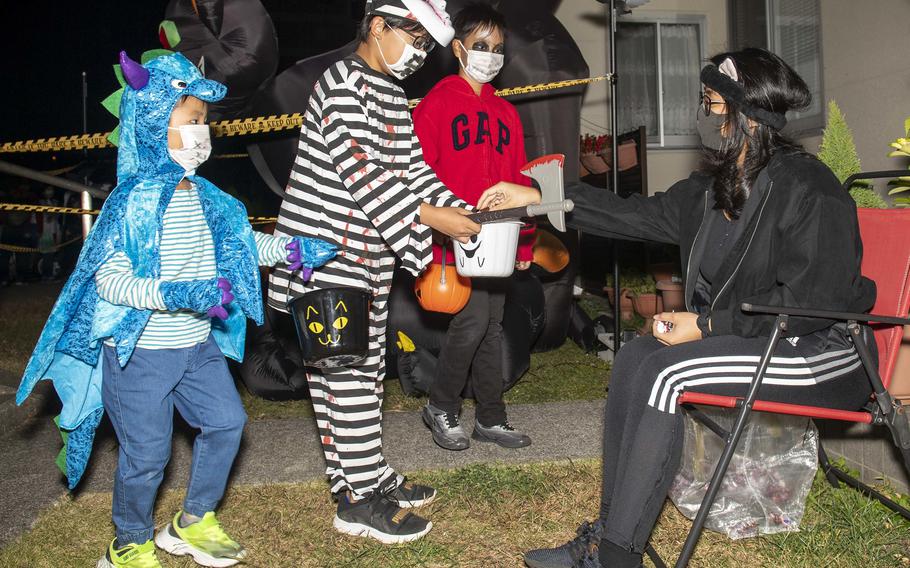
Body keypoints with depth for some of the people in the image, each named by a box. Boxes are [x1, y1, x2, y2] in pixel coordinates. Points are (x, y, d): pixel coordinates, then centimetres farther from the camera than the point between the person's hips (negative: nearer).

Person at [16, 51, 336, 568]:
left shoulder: (204, 195, 2)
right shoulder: (134, 201, -20)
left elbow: (242, 240, 17)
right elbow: (110, 279, -23)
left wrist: (290, 249, 5)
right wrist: (179, 295, -33)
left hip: (196, 346, 7)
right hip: (139, 352, -7)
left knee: (227, 421, 11)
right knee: (148, 454, 3)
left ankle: (192, 524, 32)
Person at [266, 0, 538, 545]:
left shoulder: (393, 95, 17)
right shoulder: (344, 84, -13)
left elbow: (412, 166, 13)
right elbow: (359, 172, -22)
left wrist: (464, 212, 1)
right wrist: (431, 217, -22)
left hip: (367, 250, 10)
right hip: (324, 248, -9)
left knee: (362, 367, 15)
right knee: (348, 371, -5)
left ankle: (368, 473, 27)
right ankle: (360, 499, 5)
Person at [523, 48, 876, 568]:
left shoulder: (809, 188, -16)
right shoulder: (715, 187, 10)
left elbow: (811, 302, -20)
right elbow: (638, 215, 12)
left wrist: (707, 324, -21)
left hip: (821, 351, -8)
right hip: (753, 339, 8)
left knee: (664, 370, -26)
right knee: (637, 354, -12)